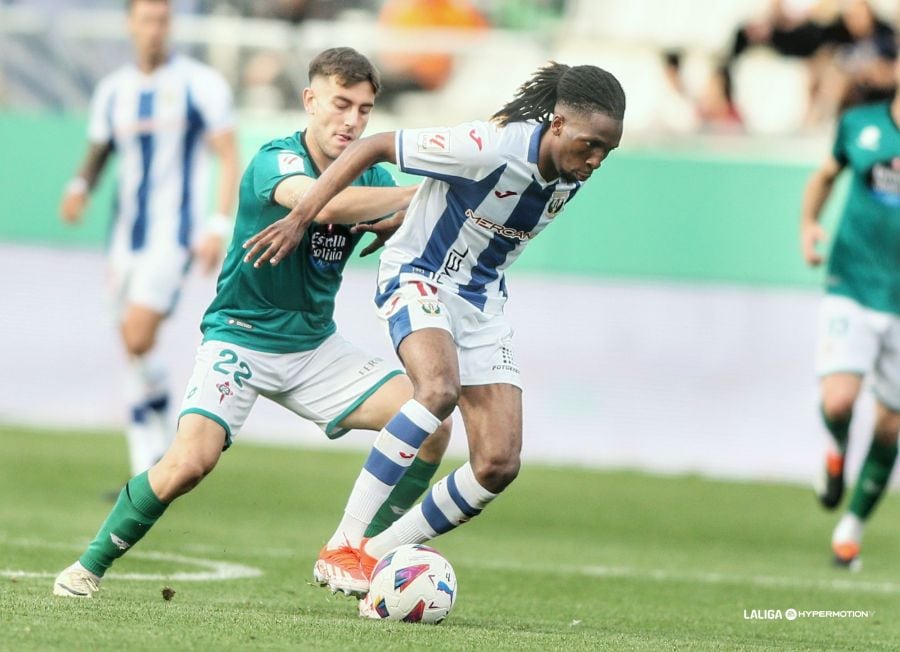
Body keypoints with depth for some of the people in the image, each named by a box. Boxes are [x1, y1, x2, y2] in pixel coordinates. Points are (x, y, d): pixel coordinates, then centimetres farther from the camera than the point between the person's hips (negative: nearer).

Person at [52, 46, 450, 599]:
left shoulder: (369, 175, 1)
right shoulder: (276, 161, -19)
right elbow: (324, 202, -40)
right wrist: (416, 196, -33)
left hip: (316, 346, 6)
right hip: (240, 339, -6)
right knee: (192, 460, -26)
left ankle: (345, 555, -1)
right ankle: (89, 567, -5)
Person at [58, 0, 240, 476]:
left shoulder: (200, 84, -5)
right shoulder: (112, 90, 9)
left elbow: (228, 157, -4)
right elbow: (98, 152, 18)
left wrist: (219, 227, -12)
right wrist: (80, 187, -5)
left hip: (174, 233, -5)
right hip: (126, 234, 5)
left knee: (137, 337, -21)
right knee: (131, 345, 5)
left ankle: (158, 416, 1)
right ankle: (147, 471, 10)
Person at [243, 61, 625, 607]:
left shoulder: (572, 176, -5)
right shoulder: (488, 147, -26)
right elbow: (373, 147, -17)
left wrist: (399, 222, 16)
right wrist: (300, 218, -15)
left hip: (483, 301, 7)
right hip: (420, 277, -7)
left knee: (500, 464, -6)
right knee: (440, 388, -37)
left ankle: (377, 559, 6)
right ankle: (346, 545, -32)